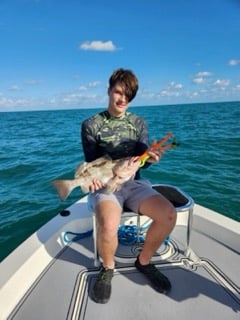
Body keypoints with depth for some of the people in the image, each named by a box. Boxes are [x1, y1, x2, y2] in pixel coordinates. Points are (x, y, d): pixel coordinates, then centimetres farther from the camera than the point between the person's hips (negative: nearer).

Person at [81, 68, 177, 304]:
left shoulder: (139, 123, 9)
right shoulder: (91, 125, 0)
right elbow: (91, 163, -1)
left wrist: (150, 158, -23)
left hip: (134, 183, 3)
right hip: (105, 185, -3)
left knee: (168, 215, -22)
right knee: (108, 226, -34)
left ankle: (144, 261, 7)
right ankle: (107, 267, 3)